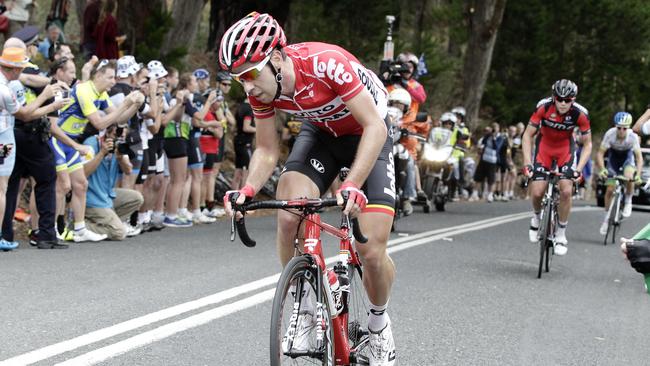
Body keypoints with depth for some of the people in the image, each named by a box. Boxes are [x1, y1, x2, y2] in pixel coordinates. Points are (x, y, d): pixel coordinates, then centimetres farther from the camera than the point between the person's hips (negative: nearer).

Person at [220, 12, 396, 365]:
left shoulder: (326, 62, -37)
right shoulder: (260, 88, -19)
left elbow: (375, 127, -35)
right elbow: (267, 151, -8)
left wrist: (353, 185, -47)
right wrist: (247, 189, -28)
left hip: (368, 133, -4)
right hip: (320, 131, 4)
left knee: (372, 252, -13)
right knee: (288, 218, -23)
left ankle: (379, 323, 17)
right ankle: (303, 309, -1)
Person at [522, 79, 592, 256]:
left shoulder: (580, 114, -26)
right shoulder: (543, 107, -27)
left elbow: (588, 144, -15)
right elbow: (527, 135, -19)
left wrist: (579, 169, -28)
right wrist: (527, 163, -28)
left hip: (565, 149, 0)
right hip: (544, 145, 0)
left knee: (566, 191, -17)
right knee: (537, 192, -12)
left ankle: (561, 234, 2)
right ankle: (537, 216, 23)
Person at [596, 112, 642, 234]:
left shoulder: (633, 137, -33)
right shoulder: (610, 134, -32)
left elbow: (639, 157, -32)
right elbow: (600, 153, -30)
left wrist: (638, 174, -46)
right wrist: (602, 169, -45)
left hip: (628, 155, -1)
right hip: (613, 155, 1)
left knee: (629, 178, -31)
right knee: (610, 189, -2)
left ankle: (628, 202, -2)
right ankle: (607, 217, 16)